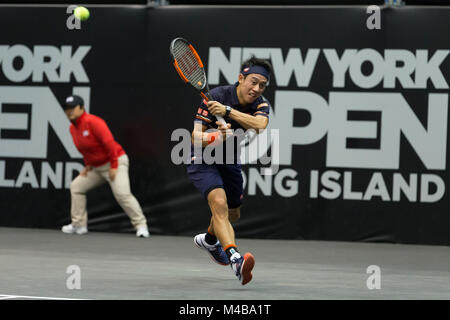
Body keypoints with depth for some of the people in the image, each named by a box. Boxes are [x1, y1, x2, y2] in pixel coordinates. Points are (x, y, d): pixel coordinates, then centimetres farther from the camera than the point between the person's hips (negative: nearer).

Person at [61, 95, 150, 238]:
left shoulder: (92, 122, -21)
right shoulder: (72, 128, 6)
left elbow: (109, 142, -25)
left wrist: (114, 167, -25)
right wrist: (88, 165, 9)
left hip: (116, 162, -9)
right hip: (97, 167, 10)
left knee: (122, 193, -24)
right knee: (76, 186, 11)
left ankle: (141, 225, -19)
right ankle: (79, 225, 15)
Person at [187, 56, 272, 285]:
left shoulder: (261, 104, -10)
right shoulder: (216, 96, -24)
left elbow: (259, 125, -34)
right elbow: (196, 137, -26)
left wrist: (227, 111, -44)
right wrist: (216, 138, -47)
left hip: (230, 161, 6)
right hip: (203, 160, -6)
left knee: (232, 215, 21)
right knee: (219, 203, -30)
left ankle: (208, 240, 55)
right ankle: (235, 260, -46)